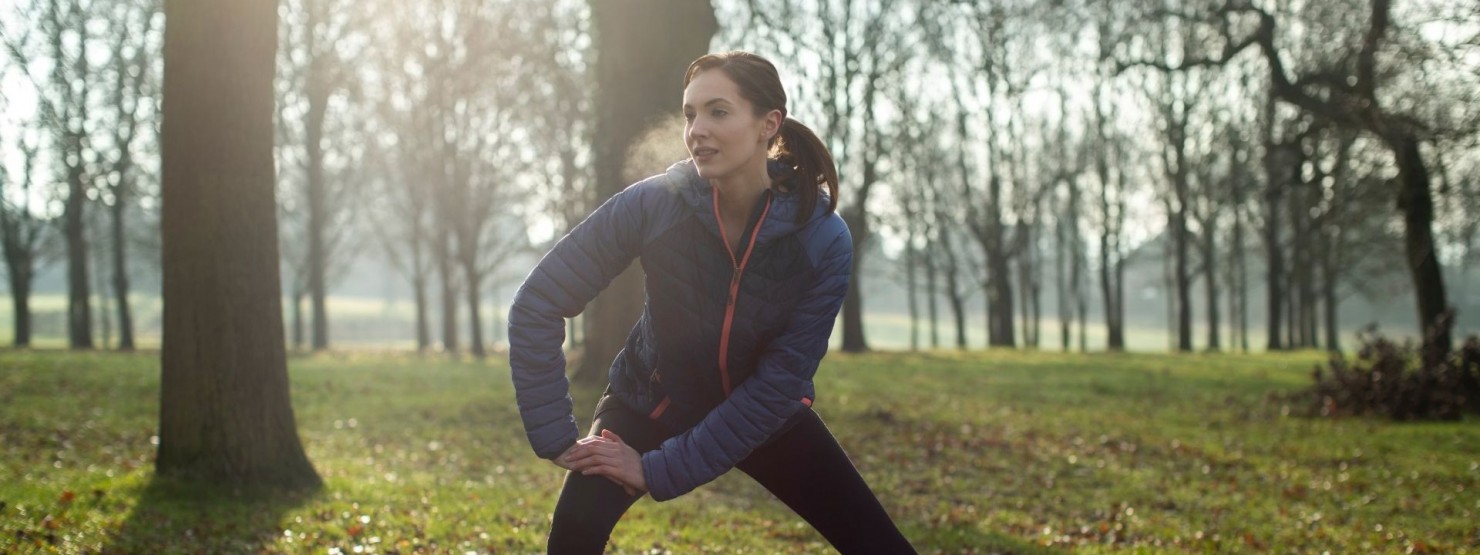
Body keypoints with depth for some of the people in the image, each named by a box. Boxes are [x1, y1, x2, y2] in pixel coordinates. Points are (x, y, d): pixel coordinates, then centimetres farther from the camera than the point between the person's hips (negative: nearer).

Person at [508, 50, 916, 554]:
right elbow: (537, 305, -20)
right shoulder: (652, 205, -26)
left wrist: (660, 468, -25)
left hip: (764, 418, 1)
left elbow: (778, 384, -23)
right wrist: (555, 435, -22)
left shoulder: (824, 240, -25)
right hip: (650, 403, -1)